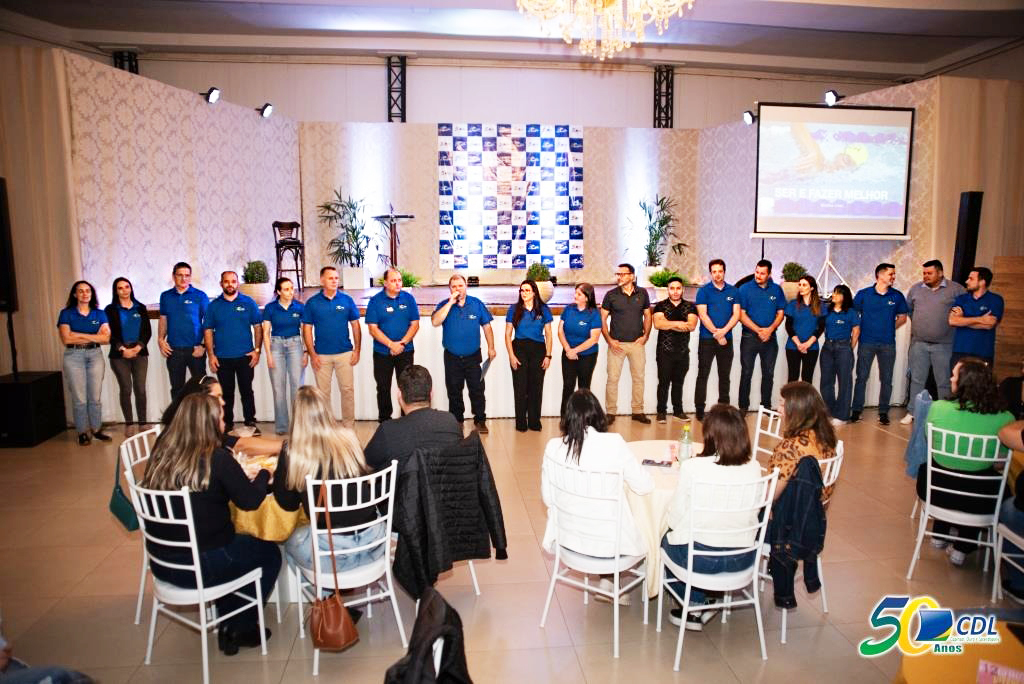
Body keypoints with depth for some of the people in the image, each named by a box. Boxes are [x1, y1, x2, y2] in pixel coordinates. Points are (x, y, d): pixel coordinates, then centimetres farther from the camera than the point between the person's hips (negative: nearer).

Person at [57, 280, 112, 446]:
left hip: (95, 355, 2)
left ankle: (97, 429, 13)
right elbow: (66, 339, -8)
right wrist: (94, 337, -6)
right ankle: (83, 432, 7)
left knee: (96, 396, 2)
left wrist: (80, 335, -9)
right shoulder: (66, 313, 3)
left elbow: (106, 338, -3)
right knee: (79, 398, -2)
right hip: (74, 356, -2)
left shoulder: (99, 314, 9)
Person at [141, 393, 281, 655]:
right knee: (269, 553, 18)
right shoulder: (217, 459, -20)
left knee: (237, 544, 31)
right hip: (201, 566, -6)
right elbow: (250, 500, -10)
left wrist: (239, 473, 12)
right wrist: (263, 474, 8)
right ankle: (239, 629, 26)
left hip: (161, 563, 7)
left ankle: (228, 623, 33)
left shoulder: (160, 453, -1)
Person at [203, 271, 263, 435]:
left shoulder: (248, 302, 3)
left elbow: (258, 327, 2)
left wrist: (257, 350, -6)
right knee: (227, 392, 9)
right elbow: (208, 331, 5)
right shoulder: (214, 306, 6)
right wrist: (211, 355, -2)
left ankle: (251, 423, 10)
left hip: (245, 356, -1)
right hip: (222, 358, 1)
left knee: (247, 391, 2)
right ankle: (227, 423, 19)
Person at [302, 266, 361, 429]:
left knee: (348, 389, 2)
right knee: (323, 391, 8)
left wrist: (357, 350, -1)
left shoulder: (346, 300, 2)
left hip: (344, 353, 0)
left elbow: (355, 325, 5)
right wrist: (312, 354, -5)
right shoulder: (312, 303, 1)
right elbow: (307, 329, 2)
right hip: (321, 355, 0)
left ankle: (349, 425, 14)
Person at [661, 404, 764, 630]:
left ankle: (696, 607, 26)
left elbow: (675, 519, -10)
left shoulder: (692, 467, -20)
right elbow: (751, 513, 6)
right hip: (743, 558, 4)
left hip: (701, 558, -4)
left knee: (668, 537, 28)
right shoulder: (754, 468, -8)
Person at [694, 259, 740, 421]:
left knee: (725, 376, 9)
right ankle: (699, 409, 3)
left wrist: (723, 331, -14)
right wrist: (717, 334, -12)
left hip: (727, 339, 3)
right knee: (703, 375, -1)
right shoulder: (704, 291, -1)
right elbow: (702, 315, -8)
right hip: (707, 339, -3)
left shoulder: (733, 291, 8)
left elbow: (736, 315, 1)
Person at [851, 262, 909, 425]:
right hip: (867, 342, -2)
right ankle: (856, 411, 9)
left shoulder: (897, 296, 4)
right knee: (861, 377, 1)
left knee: (886, 379, 6)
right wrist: (861, 329, -1)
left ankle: (883, 412, 16)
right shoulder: (864, 294, -1)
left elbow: (902, 317, 13)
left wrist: (890, 328, 3)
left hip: (888, 344, 2)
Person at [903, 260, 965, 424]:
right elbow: (908, 309, 19)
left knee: (944, 383, 4)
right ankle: (912, 412, 17)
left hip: (944, 345, -3)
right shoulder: (915, 289, 7)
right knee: (916, 379, 9)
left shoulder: (956, 289, -4)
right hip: (918, 343, 3)